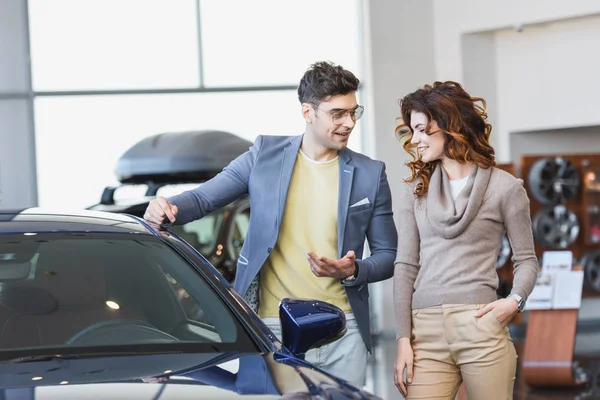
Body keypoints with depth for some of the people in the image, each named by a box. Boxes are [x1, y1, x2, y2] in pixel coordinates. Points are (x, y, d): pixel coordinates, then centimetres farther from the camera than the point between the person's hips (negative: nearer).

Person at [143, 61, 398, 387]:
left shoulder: (370, 174, 7)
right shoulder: (265, 155, 5)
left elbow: (387, 256, 10)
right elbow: (203, 197, 6)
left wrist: (353, 271, -12)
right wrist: (168, 207, -16)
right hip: (273, 329, -1)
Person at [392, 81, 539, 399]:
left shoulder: (504, 187, 4)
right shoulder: (415, 189, 13)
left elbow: (526, 259, 8)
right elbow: (406, 265, 10)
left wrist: (515, 300, -13)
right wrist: (403, 338, 2)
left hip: (481, 328, -2)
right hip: (426, 331, 3)